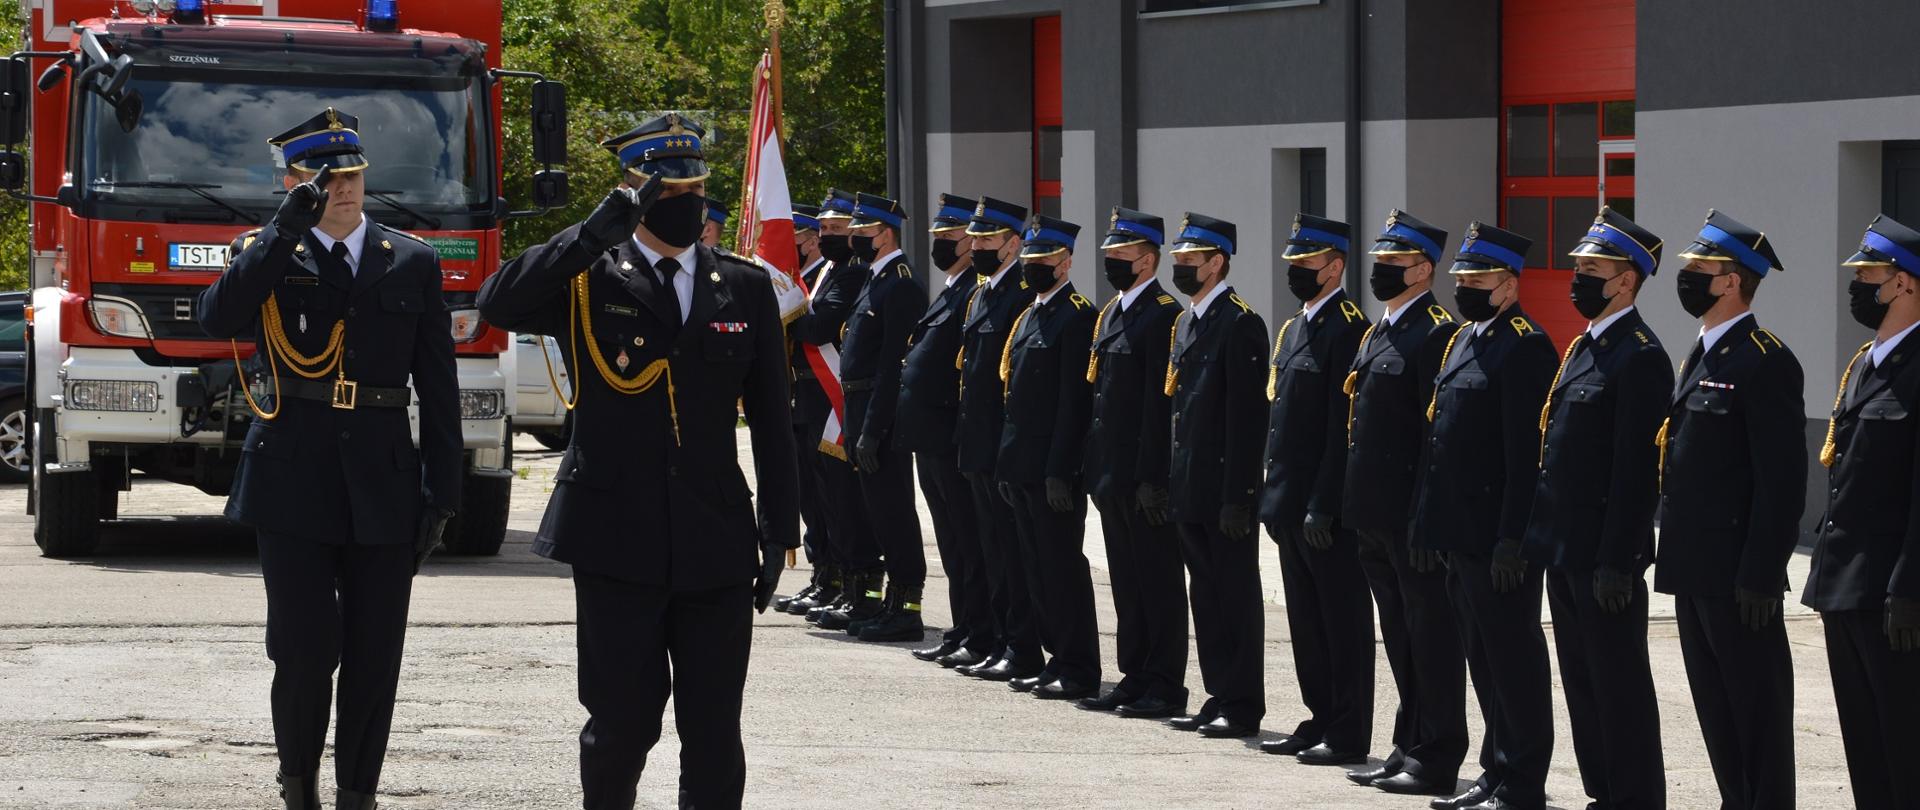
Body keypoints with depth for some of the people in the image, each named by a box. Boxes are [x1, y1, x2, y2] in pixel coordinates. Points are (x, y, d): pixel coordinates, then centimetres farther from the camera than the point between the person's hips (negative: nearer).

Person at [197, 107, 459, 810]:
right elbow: (217, 320, -16)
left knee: (374, 659, 4)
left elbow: (438, 386, 9)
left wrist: (442, 490, 3)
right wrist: (285, 228, -19)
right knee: (305, 652, -5)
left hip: (385, 488, 2)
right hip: (295, 485, -2)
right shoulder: (264, 256, 5)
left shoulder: (412, 263, 9)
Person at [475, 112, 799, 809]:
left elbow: (771, 421, 12)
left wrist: (778, 532, 8)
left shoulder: (747, 289, 10)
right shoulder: (587, 279, 2)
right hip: (618, 542, -2)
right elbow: (498, 305, -17)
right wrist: (598, 230, -22)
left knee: (714, 732, 1)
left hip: (717, 544, 2)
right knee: (623, 722, 1)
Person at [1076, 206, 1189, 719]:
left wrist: (1151, 477, -20)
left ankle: (1165, 688, 1)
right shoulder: (1110, 314, 16)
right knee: (1127, 580, 13)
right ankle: (1135, 679, 19)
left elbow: (1161, 404, -18)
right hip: (1112, 473, 9)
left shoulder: (1164, 316, -13)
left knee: (1158, 581, -3)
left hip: (1145, 476, -9)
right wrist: (1092, 466, 15)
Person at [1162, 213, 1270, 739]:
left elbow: (1248, 416, -17)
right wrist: (1168, 483, 16)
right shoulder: (1185, 324, 15)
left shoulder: (1240, 324, -13)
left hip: (1224, 490, -9)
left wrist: (1238, 495, -20)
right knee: (1205, 596, 12)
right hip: (1190, 491, 9)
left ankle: (1243, 707, 2)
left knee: (1236, 597, -3)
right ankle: (1219, 697, 18)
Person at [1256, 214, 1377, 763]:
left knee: (1343, 621, -2)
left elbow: (1345, 427, -18)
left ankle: (1349, 733, 2)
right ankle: (1320, 719, 21)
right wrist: (1275, 497, 16)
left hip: (1329, 508, -9)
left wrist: (1322, 506, -21)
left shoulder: (1349, 330, -14)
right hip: (1292, 505, 9)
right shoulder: (1294, 329, 16)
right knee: (1306, 620, 14)